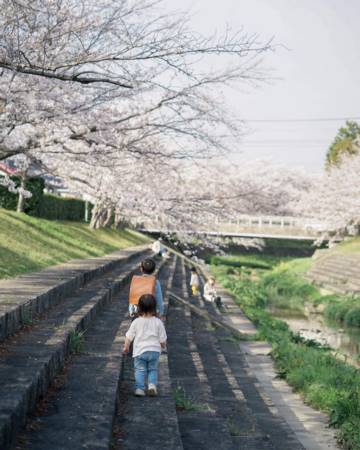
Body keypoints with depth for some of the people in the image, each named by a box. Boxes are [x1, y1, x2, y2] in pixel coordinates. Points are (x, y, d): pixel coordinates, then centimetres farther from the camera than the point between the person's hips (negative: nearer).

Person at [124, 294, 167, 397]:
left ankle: (139, 388, -5)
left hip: (140, 351, -1)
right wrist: (163, 345, 22)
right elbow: (162, 339, 1)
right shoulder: (158, 322, -4)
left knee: (140, 370, 7)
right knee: (153, 369, 15)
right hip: (154, 350, 1)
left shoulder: (136, 322, -4)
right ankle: (152, 384, -7)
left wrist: (126, 347, 17)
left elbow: (129, 336, 2)